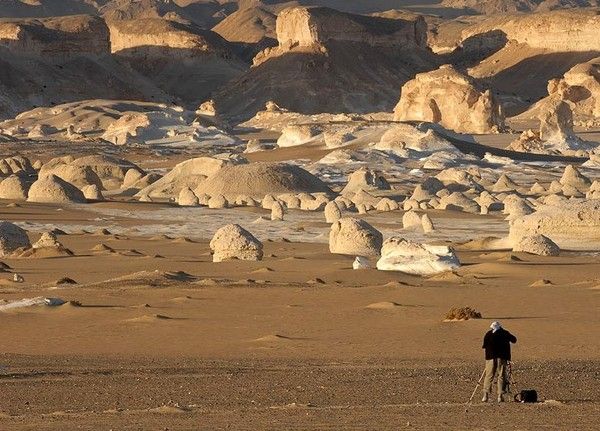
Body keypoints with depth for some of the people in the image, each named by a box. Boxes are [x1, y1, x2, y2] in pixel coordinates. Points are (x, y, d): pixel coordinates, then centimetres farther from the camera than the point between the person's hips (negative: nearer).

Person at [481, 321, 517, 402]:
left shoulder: (488, 334, 2)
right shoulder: (505, 333, 2)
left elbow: (484, 345, 3)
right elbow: (514, 340, 15)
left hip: (491, 357, 0)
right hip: (502, 358, 0)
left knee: (488, 376, 5)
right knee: (502, 376, 4)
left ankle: (486, 395, -2)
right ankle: (500, 396, -3)